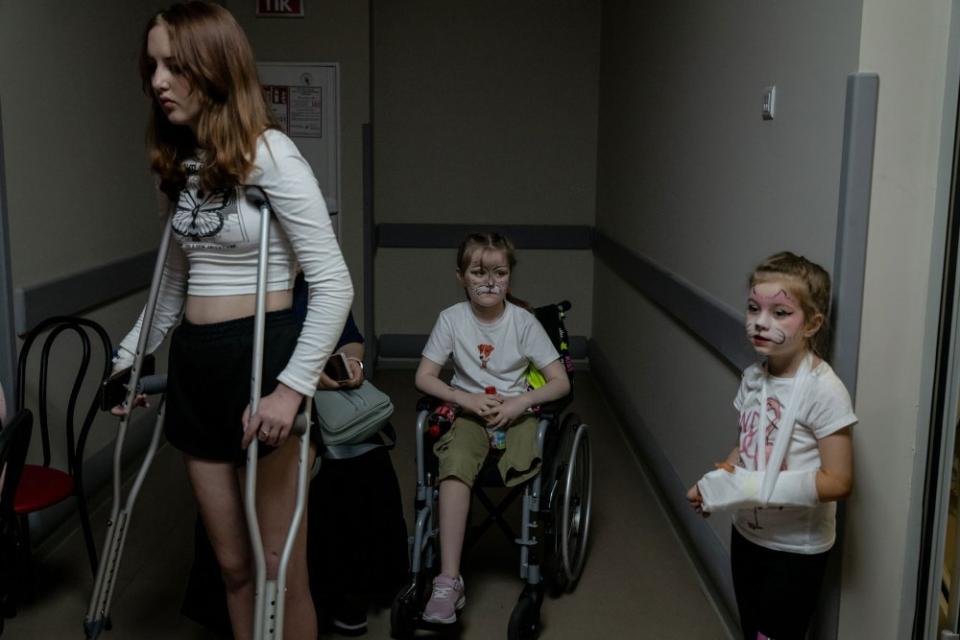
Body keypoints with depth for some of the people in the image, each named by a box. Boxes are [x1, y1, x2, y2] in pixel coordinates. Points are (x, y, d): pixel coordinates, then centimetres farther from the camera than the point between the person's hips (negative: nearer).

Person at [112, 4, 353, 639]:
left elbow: (334, 284, -16)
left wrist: (292, 388, -23)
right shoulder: (180, 163, 11)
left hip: (259, 356, -7)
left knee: (280, 570, 2)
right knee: (232, 563, 15)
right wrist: (130, 354, 21)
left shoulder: (269, 154, -12)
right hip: (194, 368, 7)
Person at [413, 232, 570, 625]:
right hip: (470, 411, 0)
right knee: (455, 464, -33)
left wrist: (521, 402, -20)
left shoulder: (523, 321, -4)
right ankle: (449, 581, -35)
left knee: (525, 463, -34)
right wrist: (466, 399, -15)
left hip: (516, 411, 1)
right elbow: (424, 377, 0)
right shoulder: (452, 319, -2)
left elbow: (561, 382, -3)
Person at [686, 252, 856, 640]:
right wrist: (721, 478, -9)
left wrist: (752, 487, -29)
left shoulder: (823, 390, -23)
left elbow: (838, 482, -24)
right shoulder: (753, 378, -2)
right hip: (747, 534, 6)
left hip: (796, 548, -6)